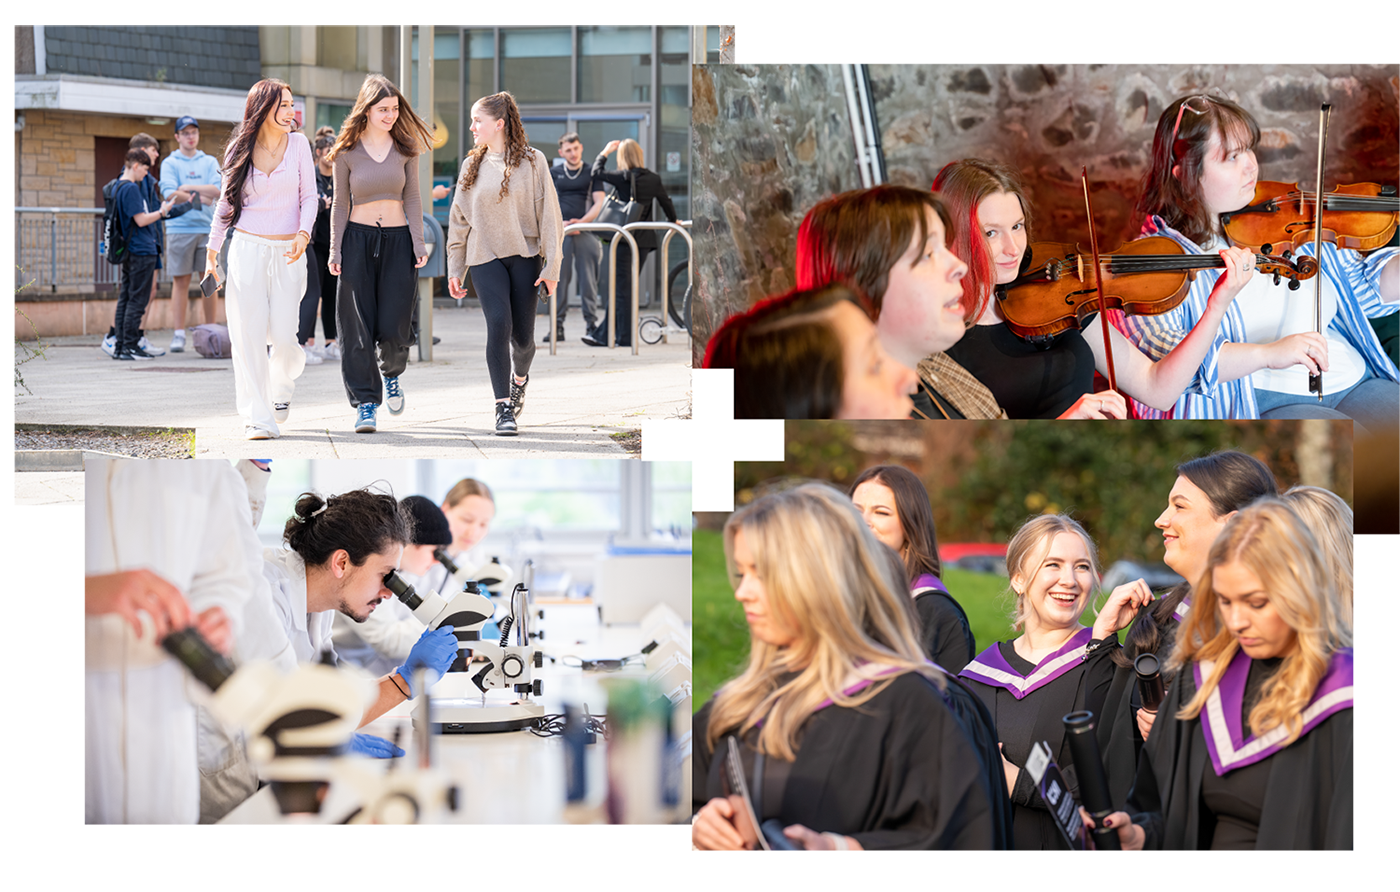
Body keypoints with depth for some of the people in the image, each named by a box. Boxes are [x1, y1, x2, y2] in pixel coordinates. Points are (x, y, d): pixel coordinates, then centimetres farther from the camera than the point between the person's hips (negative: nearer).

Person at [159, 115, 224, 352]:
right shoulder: (169, 163, 6)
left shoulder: (210, 162, 13)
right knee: (181, 280, -3)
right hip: (180, 227, -2)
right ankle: (179, 334, -2)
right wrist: (200, 198, -9)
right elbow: (169, 193, -8)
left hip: (208, 227, 2)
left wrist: (188, 187, -7)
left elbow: (218, 189, -3)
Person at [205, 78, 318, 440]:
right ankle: (257, 418, -4)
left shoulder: (298, 144, 3)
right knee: (249, 334, -6)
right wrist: (212, 251, 9)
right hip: (247, 248, 0)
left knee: (283, 335, -6)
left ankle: (282, 385, 29)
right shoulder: (240, 149, 4)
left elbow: (309, 196, 4)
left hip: (288, 252, 0)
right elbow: (226, 203, 12)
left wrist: (303, 234, -14)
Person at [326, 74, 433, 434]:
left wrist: (418, 243, -1)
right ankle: (365, 402, 2)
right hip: (358, 239, -1)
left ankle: (391, 375, 29)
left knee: (394, 326, -3)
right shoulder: (347, 151, -1)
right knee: (358, 326, -4)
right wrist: (335, 250, 0)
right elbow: (340, 203, 4)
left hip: (398, 239, 1)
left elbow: (412, 198, 6)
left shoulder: (405, 148, 3)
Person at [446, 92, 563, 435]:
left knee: (522, 336, 1)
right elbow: (458, 220, 12)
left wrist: (552, 266, -7)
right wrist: (454, 271, 10)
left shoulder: (532, 161, -1)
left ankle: (520, 377, 36)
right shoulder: (472, 165, 7)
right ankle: (503, 407, -13)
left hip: (525, 255, -1)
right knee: (499, 324, -18)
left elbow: (549, 215, -2)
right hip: (484, 257, 1)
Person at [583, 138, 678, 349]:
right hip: (645, 240, 5)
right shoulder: (654, 179, 3)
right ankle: (602, 335, 17)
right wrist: (673, 221, 34)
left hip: (625, 240, -5)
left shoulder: (622, 177, -10)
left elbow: (597, 173, 2)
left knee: (623, 290, 0)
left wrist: (604, 153, 18)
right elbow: (666, 203, 14)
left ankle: (625, 338, -1)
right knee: (625, 288, 10)